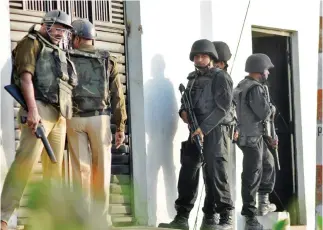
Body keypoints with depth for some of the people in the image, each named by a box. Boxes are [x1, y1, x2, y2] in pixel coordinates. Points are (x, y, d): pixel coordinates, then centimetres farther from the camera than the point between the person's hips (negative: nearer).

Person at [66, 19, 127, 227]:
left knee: (80, 168, 1)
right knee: (101, 168, 5)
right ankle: (101, 216, 5)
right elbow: (117, 96, 3)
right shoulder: (108, 61, 7)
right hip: (100, 118, 0)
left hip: (74, 119, 0)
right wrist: (121, 126, 4)